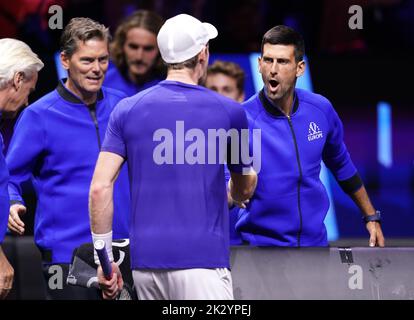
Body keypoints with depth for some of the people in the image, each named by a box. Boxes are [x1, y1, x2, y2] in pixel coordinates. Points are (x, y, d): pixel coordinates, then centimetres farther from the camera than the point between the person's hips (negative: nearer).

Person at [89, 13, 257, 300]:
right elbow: (245, 189, 19)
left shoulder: (128, 110, 7)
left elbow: (100, 187, -1)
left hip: (146, 263, 4)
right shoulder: (229, 112, 3)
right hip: (202, 262, -4)